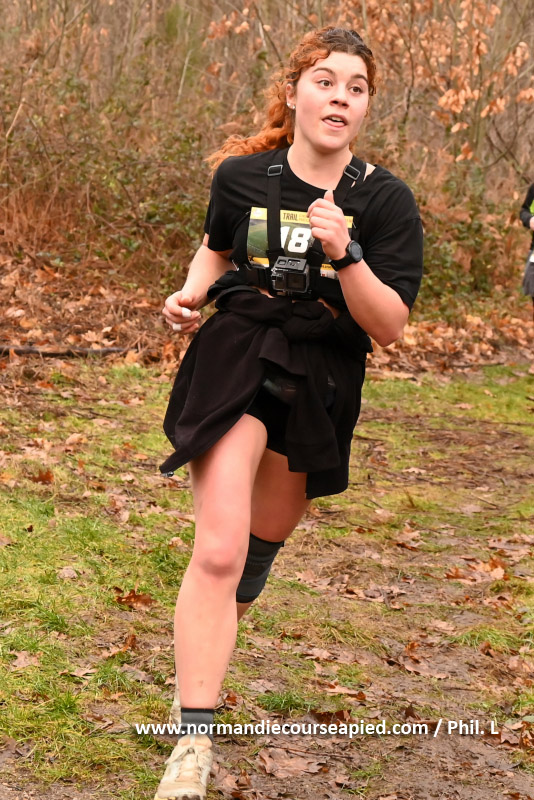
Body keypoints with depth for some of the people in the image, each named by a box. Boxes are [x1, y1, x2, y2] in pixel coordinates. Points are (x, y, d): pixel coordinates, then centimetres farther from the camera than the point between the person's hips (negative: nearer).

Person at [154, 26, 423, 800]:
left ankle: (201, 657, 47)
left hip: (319, 384, 1)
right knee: (218, 552, -17)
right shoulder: (242, 175, -3)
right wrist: (190, 293, -1)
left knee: (261, 546, 18)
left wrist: (344, 254, -29)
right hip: (232, 362, -1)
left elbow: (389, 326, -14)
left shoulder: (386, 200, -8)